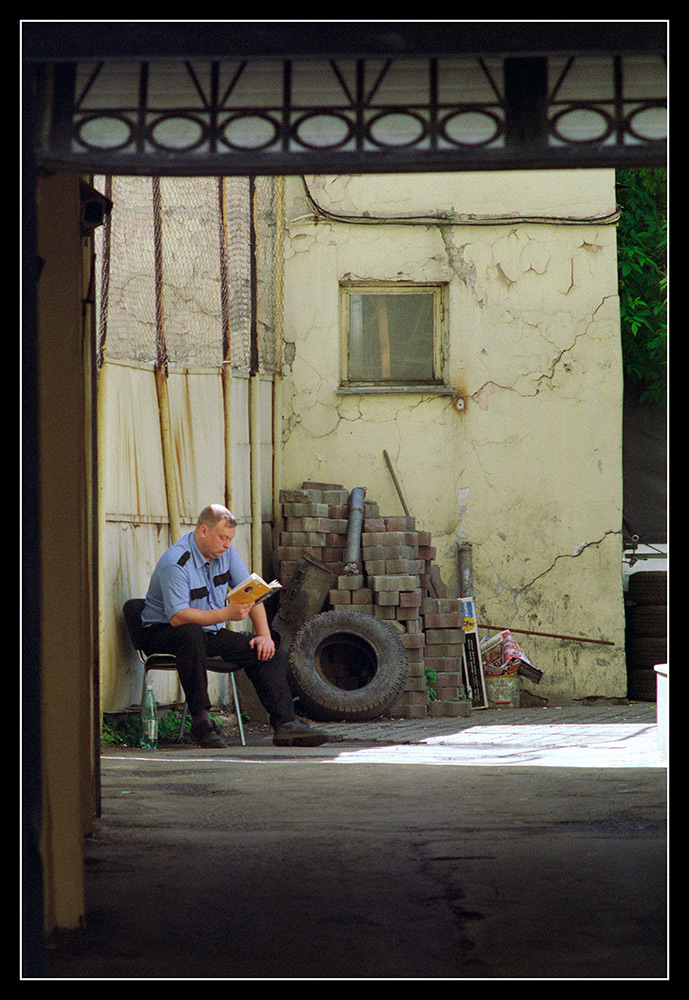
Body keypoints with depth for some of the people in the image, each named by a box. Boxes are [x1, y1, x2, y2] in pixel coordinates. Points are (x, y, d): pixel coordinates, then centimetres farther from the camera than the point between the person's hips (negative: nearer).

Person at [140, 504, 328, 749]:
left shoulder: (225, 551, 1)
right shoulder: (176, 563, -23)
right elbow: (178, 617, -31)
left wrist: (264, 635, -8)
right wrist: (227, 613, -33)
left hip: (210, 632, 8)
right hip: (162, 634, -8)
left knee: (268, 652, -7)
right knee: (192, 633, -41)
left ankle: (285, 724, -13)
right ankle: (201, 721, -36)